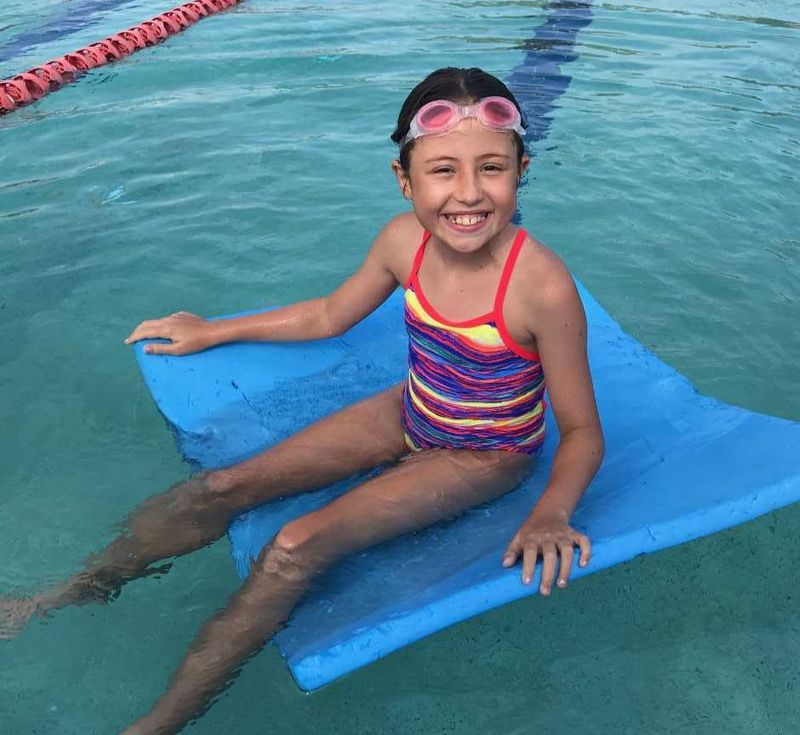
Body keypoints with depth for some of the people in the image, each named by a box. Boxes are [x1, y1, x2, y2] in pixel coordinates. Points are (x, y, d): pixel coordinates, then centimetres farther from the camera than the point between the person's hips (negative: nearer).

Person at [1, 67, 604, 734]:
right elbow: (330, 315, 5)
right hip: (408, 414, 5)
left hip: (485, 456, -5)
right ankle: (56, 602, 17)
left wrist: (551, 512, -38)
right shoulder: (405, 239, -15)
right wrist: (212, 332, 13)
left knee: (297, 548, -21)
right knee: (225, 488, -1)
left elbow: (583, 434, -18)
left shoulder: (543, 287, -31)